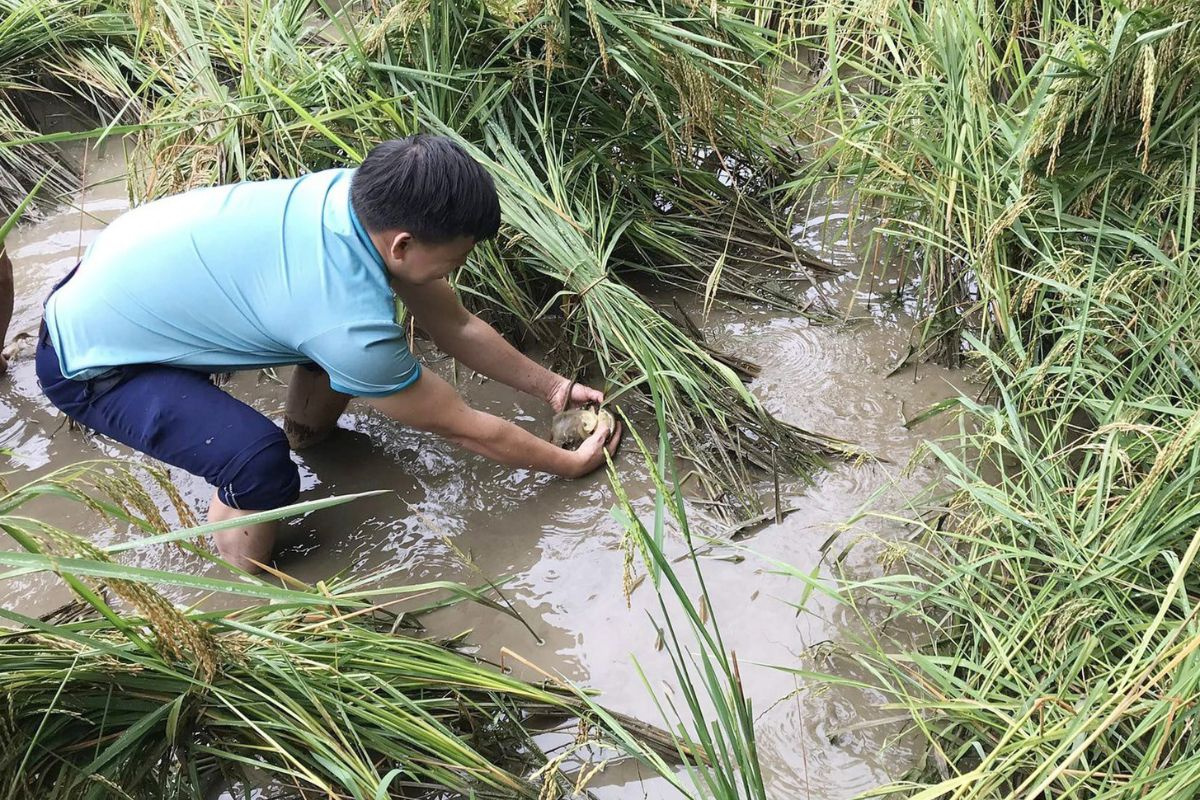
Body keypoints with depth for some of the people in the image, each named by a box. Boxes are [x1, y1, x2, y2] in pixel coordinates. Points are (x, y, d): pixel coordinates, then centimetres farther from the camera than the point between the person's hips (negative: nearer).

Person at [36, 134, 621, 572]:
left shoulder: (364, 192, -14)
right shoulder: (349, 323, -36)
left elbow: (456, 326, 2)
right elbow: (463, 427, -20)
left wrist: (550, 386, 7)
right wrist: (572, 464, -6)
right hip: (88, 360, -8)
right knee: (258, 458, -30)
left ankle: (306, 428, 32)